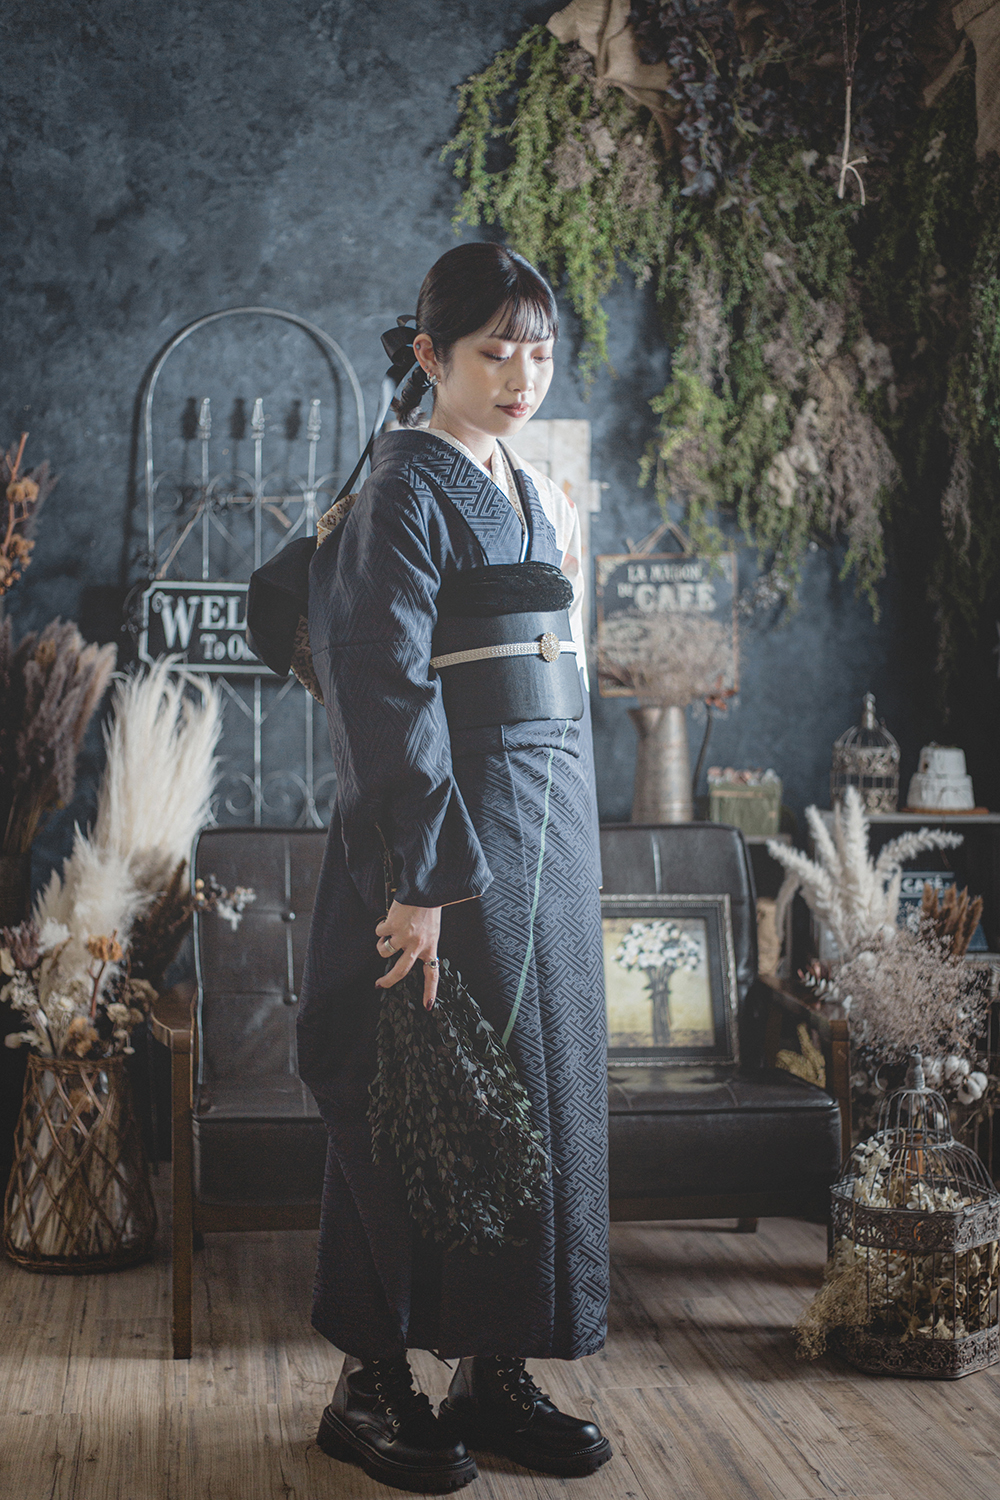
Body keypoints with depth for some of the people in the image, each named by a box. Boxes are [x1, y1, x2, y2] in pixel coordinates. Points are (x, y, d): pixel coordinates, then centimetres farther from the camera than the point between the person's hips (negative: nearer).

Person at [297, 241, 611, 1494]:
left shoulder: (538, 498, 16)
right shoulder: (403, 493, -10)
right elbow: (390, 693, -18)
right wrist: (425, 879, -22)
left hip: (546, 836, 8)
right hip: (448, 830, -8)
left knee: (534, 1089, 9)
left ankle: (495, 1369, 21)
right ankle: (370, 1384, 13)